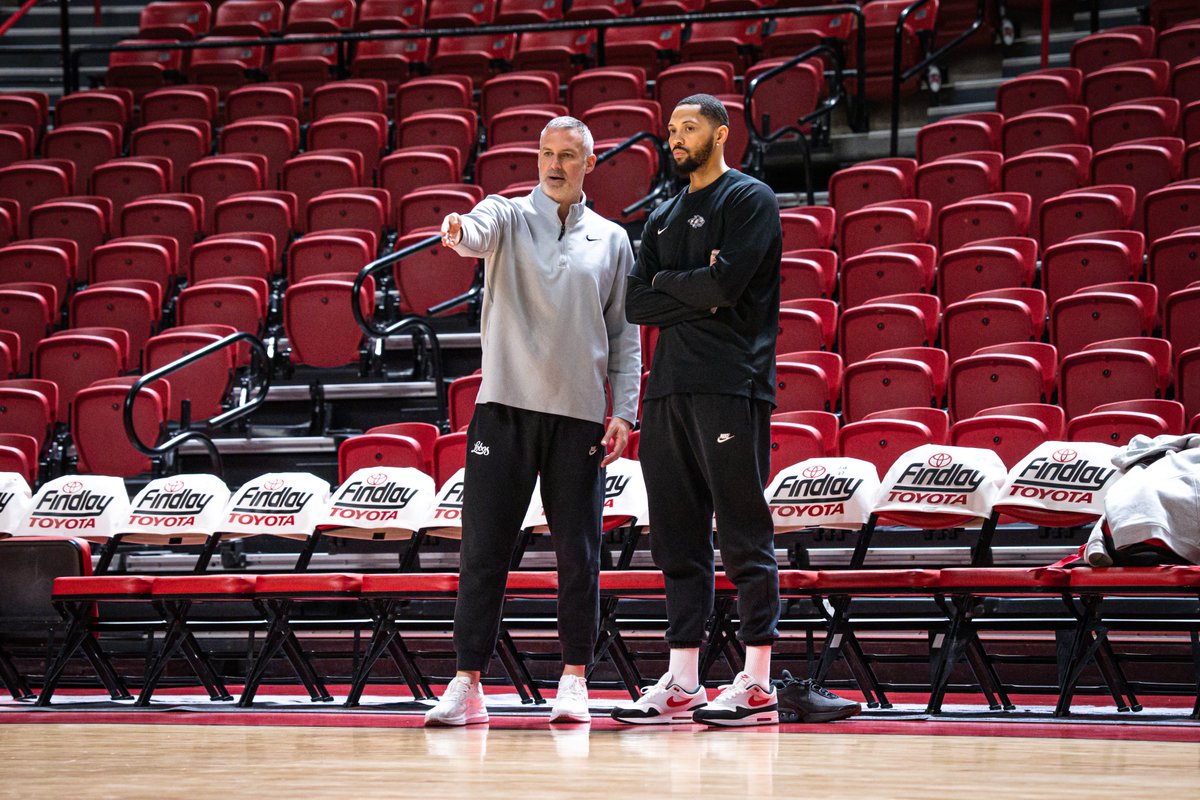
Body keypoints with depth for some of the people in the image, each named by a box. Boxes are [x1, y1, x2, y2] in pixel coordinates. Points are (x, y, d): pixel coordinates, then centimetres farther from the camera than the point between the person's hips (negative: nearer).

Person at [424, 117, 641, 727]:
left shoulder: (612, 241, 11)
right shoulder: (508, 217, 6)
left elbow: (625, 334, 11)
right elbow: (478, 234, -19)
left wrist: (624, 410, 2)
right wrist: (459, 232, -43)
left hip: (580, 416, 1)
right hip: (505, 406, -1)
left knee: (578, 555, 2)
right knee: (483, 550, -3)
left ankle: (574, 681, 11)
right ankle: (467, 685, -1)